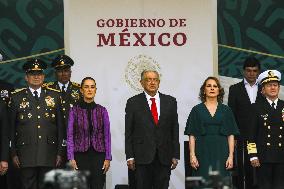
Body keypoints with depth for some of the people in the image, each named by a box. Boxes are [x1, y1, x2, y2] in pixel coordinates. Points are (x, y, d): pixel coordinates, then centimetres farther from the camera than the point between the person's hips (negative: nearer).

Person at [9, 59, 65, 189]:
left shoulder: (54, 96, 10)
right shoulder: (16, 97, 6)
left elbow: (60, 125, 9)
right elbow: (11, 128, 6)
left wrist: (59, 152, 4)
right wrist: (13, 154, 0)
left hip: (49, 154, 1)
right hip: (26, 154, -1)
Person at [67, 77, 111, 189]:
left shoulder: (102, 110, 5)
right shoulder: (74, 110, 1)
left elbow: (107, 135, 5)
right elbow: (70, 135, 0)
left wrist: (108, 158, -1)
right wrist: (71, 158, -7)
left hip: (98, 155, 1)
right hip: (80, 155, -1)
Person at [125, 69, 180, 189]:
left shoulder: (170, 102, 9)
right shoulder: (133, 103, 3)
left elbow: (175, 130, 8)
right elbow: (128, 132, 2)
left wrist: (175, 155, 3)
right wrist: (130, 156, -5)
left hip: (164, 157, 2)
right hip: (142, 156, -2)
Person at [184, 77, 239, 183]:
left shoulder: (226, 110, 9)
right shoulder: (197, 110, 6)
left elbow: (231, 135, 6)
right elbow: (192, 135, 3)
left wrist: (231, 156, -3)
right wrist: (192, 155, -7)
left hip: (221, 152, 1)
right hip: (203, 153, -1)